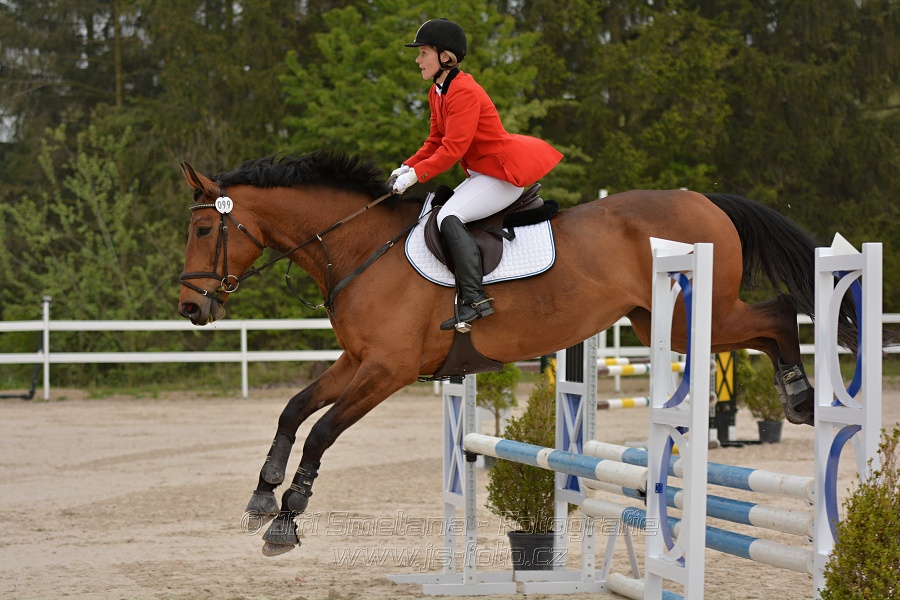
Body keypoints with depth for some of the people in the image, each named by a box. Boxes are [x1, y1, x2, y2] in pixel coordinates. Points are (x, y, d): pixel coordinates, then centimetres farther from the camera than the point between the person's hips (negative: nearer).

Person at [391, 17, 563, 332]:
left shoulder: (464, 93, -21)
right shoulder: (437, 93, 10)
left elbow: (452, 150, -26)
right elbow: (436, 142, 15)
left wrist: (416, 175, -26)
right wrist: (407, 167, 1)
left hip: (503, 173, -11)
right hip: (482, 173, 11)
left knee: (449, 217, -24)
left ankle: (474, 298, -28)